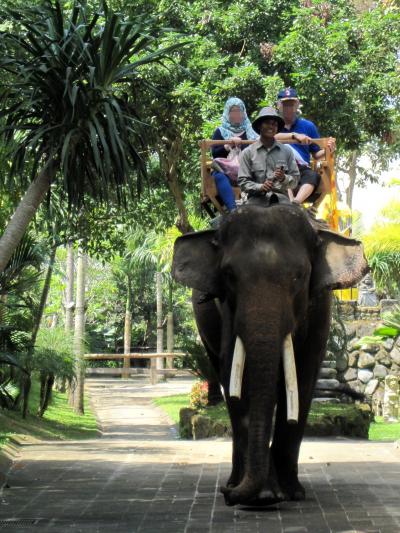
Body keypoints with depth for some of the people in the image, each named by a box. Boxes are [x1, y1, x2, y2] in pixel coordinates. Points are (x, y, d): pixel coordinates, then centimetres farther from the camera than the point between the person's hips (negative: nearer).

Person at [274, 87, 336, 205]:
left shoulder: (308, 126, 20)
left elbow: (316, 154, 17)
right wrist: (294, 135, -21)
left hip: (301, 169, 2)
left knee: (313, 176, -31)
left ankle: (296, 202, -59)